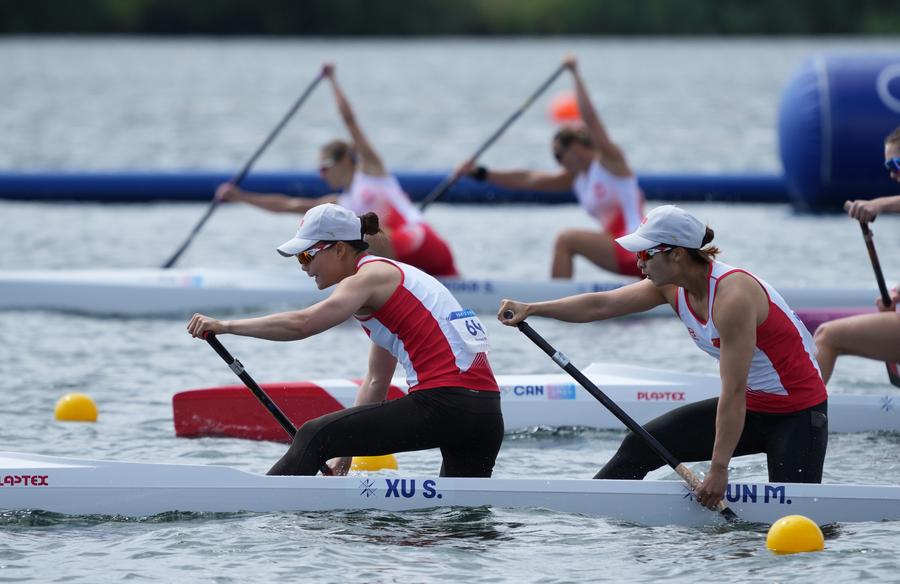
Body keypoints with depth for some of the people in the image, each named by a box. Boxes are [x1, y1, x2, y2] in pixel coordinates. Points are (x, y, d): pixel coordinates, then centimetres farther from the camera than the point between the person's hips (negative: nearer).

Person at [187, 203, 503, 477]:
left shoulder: (370, 277, -2)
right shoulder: (388, 273, 26)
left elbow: (301, 324, -17)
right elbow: (376, 382, 26)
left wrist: (225, 326, -12)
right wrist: (346, 452, 23)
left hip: (444, 402, -9)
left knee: (315, 437, -2)